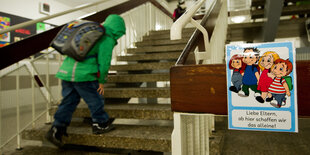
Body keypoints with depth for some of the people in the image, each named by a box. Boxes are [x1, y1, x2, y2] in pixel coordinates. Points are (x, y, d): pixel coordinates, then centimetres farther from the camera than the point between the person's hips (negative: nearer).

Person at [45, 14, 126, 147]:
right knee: (95, 100, 8)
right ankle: (100, 124, 24)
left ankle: (56, 129, 13)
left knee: (68, 102, 14)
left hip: (66, 70, 9)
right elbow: (104, 61, -8)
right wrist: (101, 81, 1)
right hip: (83, 74, -9)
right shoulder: (107, 39, -4)